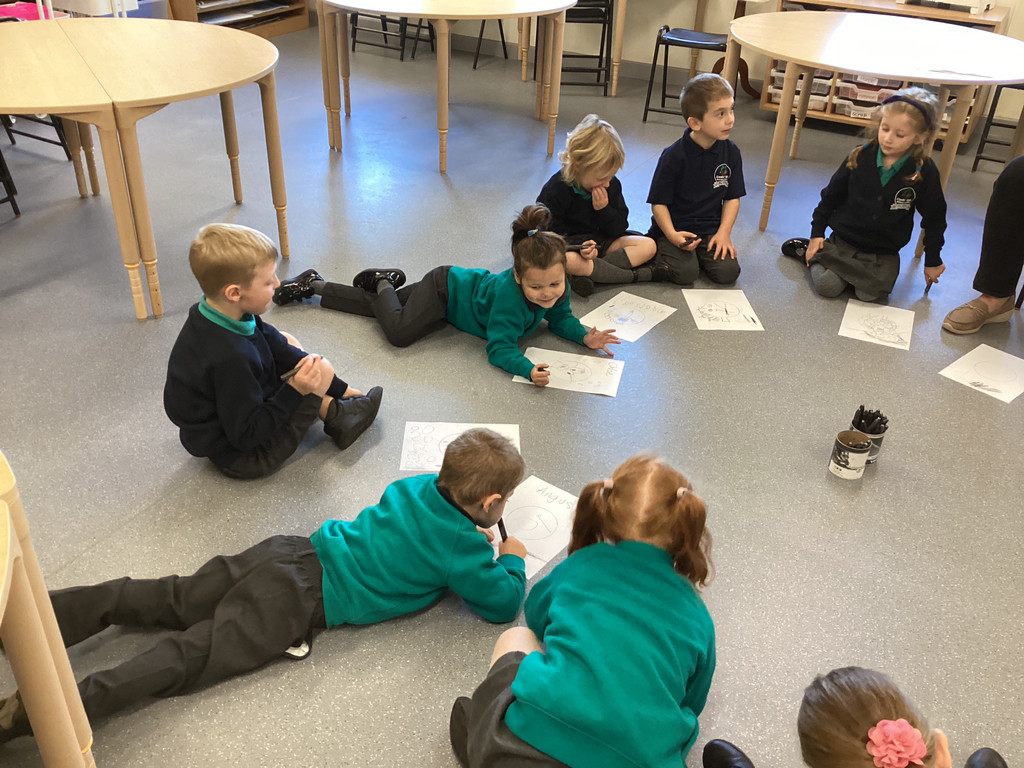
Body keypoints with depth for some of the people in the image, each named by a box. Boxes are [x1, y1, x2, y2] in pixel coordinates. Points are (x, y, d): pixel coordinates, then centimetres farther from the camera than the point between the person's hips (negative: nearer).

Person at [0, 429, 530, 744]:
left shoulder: (418, 485, 14)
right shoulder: (460, 549, -7)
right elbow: (502, 604, 0)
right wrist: (512, 561, 18)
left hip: (296, 551, 7)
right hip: (304, 600, -7)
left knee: (168, 600, 4)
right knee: (188, 656, -14)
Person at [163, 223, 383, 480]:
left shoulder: (224, 314, -8)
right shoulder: (229, 357, -36)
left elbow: (281, 349, 3)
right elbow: (246, 436, -29)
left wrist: (340, 389, 7)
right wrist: (295, 391, -33)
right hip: (239, 458, -9)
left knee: (287, 343, 12)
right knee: (321, 370, -14)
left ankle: (339, 401, 9)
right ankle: (334, 413, 15)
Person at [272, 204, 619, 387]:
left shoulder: (557, 290, -21)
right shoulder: (510, 295, -41)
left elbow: (561, 319, -1)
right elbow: (499, 349, -40)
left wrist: (585, 337, -20)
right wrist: (527, 370, -57)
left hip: (460, 288, 7)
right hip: (445, 287, -7)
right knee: (399, 331, -30)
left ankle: (314, 284, 31)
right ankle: (383, 284, 2)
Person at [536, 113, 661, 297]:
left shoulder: (612, 185, -1)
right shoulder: (555, 190, -17)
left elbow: (620, 228, 2)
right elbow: (550, 233, -15)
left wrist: (604, 210, -20)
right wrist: (580, 247, -32)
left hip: (601, 241, 5)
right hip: (570, 245, -5)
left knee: (648, 245, -15)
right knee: (569, 261, -42)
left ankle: (589, 273, -31)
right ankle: (640, 275, -27)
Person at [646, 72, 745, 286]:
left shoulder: (731, 152, -2)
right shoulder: (674, 156, -15)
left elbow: (732, 197, 6)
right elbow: (658, 202, -10)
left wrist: (724, 233, -7)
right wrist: (672, 235, -23)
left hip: (710, 230, 4)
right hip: (675, 228, -4)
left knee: (728, 272, -15)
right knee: (685, 273, -24)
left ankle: (700, 251, 15)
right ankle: (656, 247, 7)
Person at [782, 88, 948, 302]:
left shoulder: (925, 173, -11)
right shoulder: (860, 157, -9)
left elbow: (934, 218, 2)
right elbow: (831, 194, 5)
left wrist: (932, 261, 9)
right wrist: (817, 233, 5)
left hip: (884, 254, 0)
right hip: (843, 240, 0)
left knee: (871, 294, -19)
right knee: (827, 287, -17)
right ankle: (811, 253, 14)